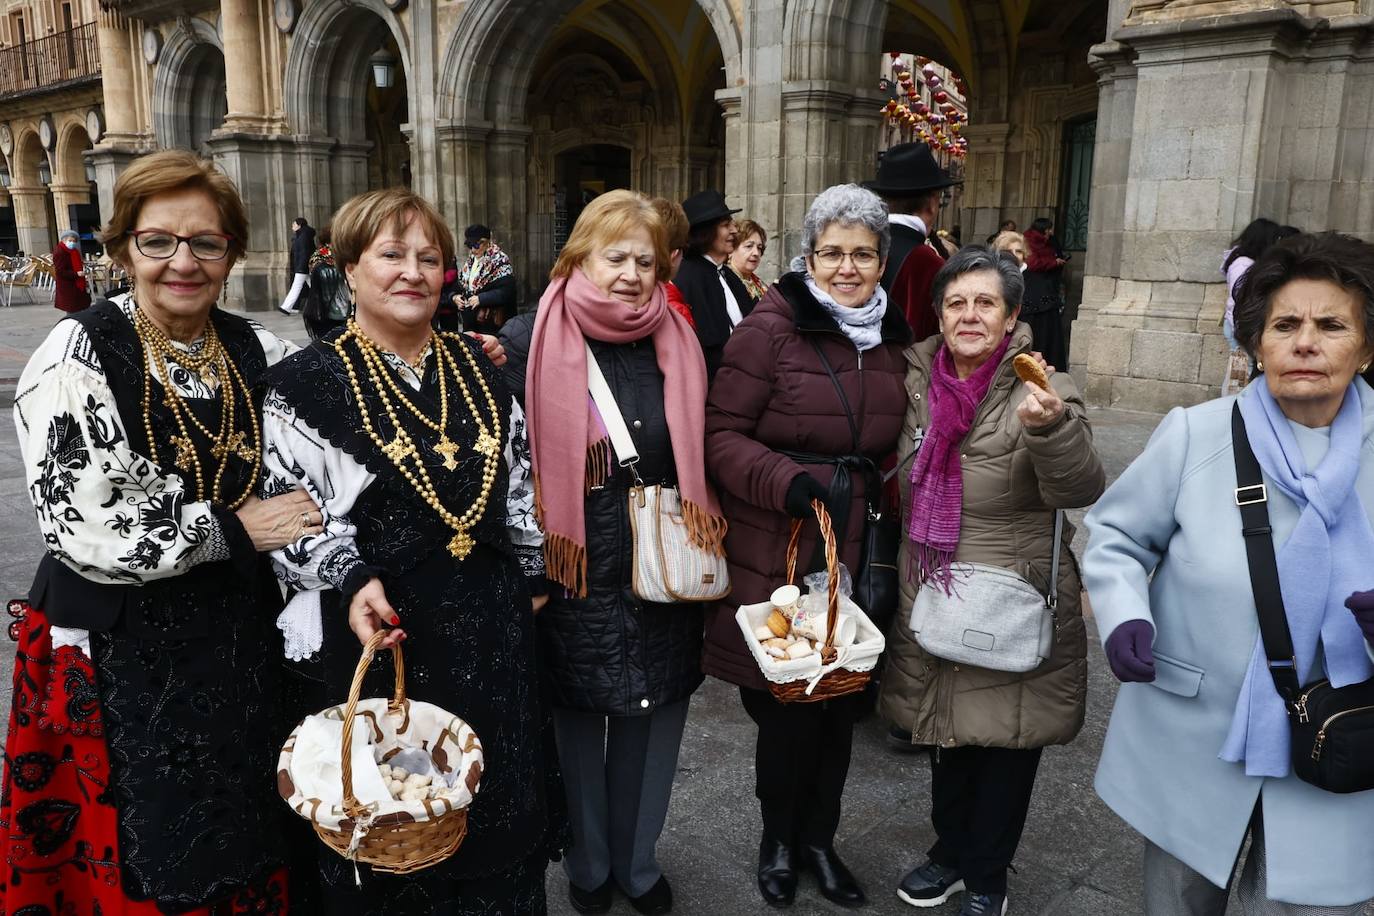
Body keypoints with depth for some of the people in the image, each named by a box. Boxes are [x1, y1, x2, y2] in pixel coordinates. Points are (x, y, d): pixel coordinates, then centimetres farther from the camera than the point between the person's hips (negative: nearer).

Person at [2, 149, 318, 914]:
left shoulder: (258, 351, 2)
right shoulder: (79, 354, -12)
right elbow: (80, 529, -19)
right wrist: (230, 531, -15)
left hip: (241, 644, 4)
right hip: (120, 657, -4)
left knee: (239, 848, 16)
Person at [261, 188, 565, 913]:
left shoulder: (478, 368, 7)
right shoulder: (306, 383, -8)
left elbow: (520, 484, 14)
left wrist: (534, 575, 15)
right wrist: (352, 581, -25)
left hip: (491, 622, 5)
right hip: (382, 629, -4)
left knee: (496, 794, 19)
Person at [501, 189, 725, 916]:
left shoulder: (677, 345, 2)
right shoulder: (531, 344, -9)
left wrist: (701, 543, 2)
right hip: (573, 576, -3)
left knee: (652, 720, 15)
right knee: (578, 722, 14)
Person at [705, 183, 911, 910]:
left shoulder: (889, 338, 9)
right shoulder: (771, 328, -10)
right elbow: (720, 434, -12)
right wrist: (790, 483, -25)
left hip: (856, 556, 5)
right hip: (777, 558, -5)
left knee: (840, 706, 14)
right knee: (785, 710, 7)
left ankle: (819, 837, 38)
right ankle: (778, 840, 34)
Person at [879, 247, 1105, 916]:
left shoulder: (1041, 392, -13)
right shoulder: (918, 382, 0)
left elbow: (1082, 491, -28)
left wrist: (1051, 429, -45)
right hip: (931, 600, 4)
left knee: (1007, 742, 11)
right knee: (946, 733, 19)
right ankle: (951, 851, 42)